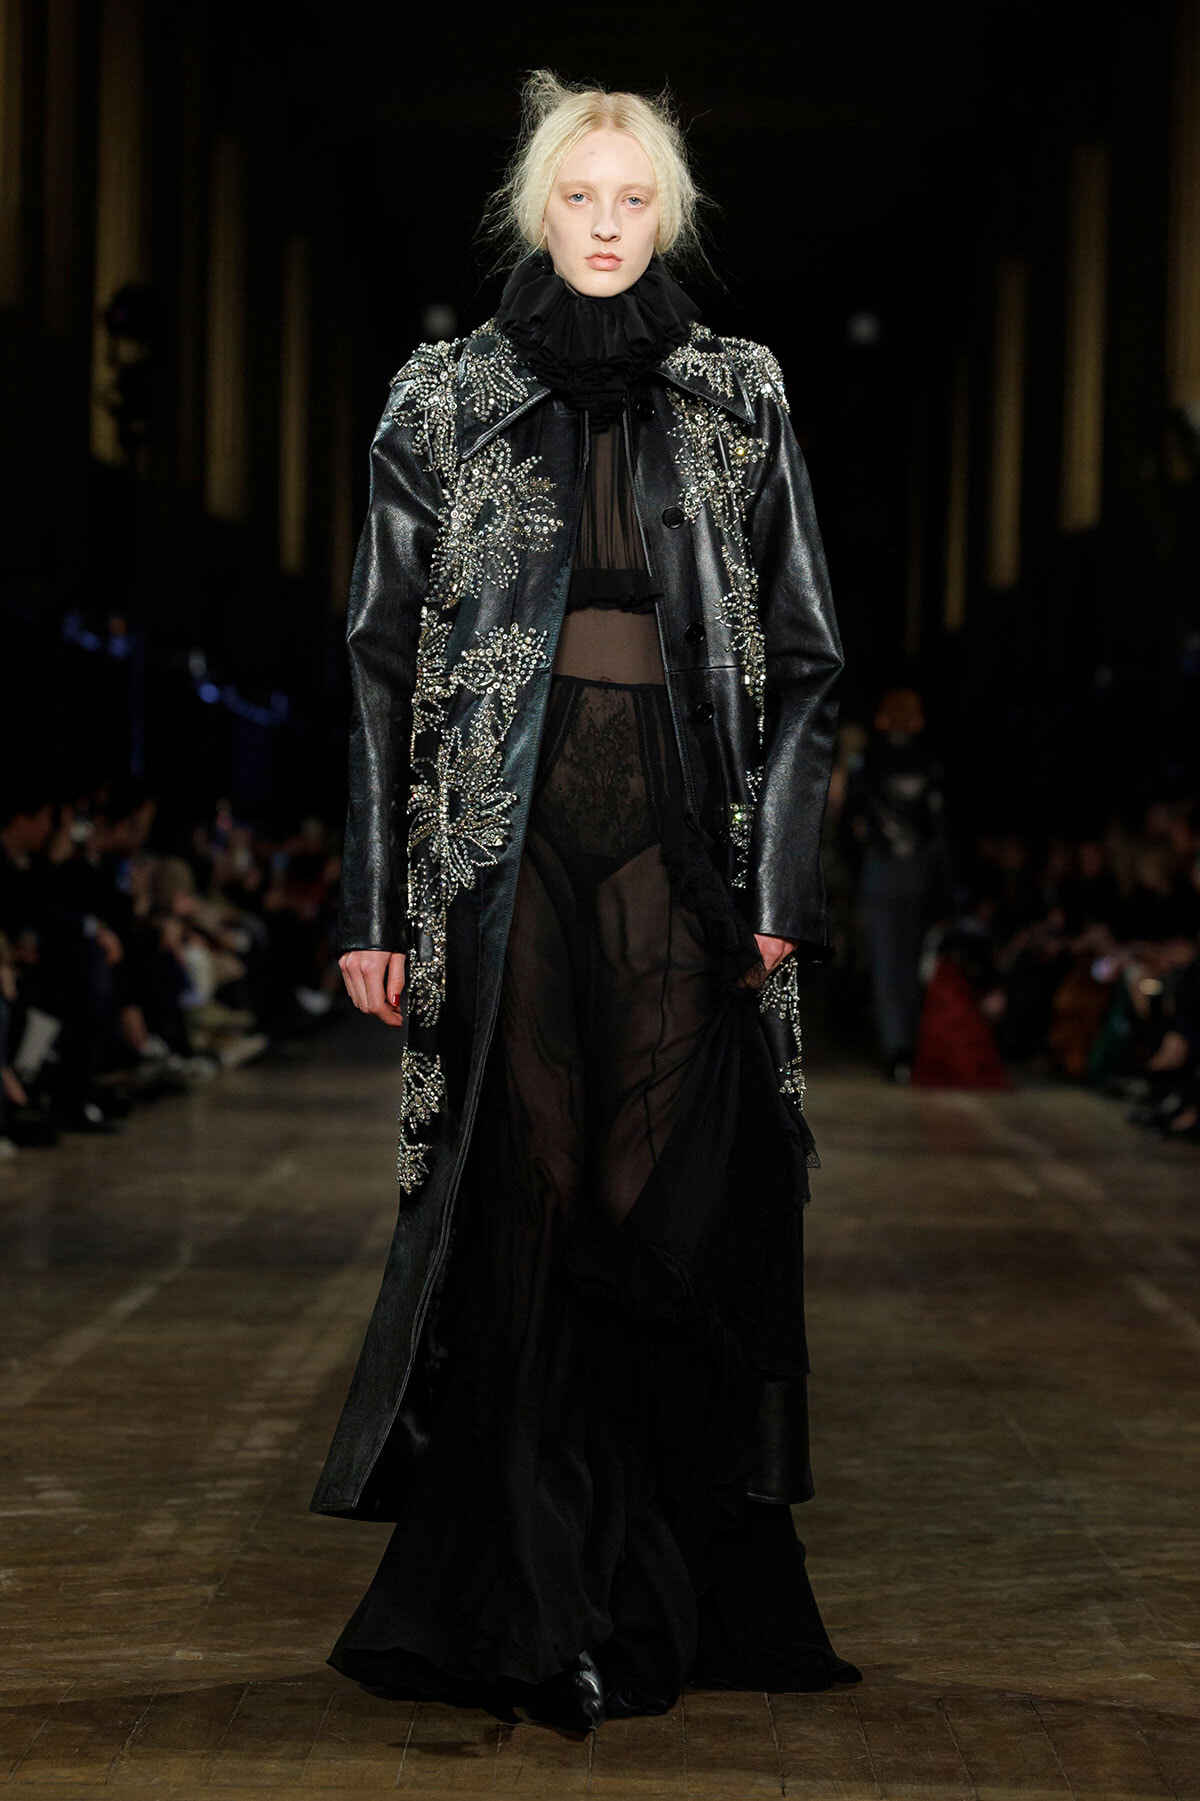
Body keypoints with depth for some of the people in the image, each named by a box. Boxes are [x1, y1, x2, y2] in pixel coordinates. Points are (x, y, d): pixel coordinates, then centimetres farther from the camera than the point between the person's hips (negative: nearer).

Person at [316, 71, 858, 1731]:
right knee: (523, 1195, -1)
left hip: (681, 836, 1)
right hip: (504, 832, 0)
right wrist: (375, 902, 1)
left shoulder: (741, 399, 9)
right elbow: (388, 657, 6)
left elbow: (801, 655, 8)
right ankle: (531, 1605, 5)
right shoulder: (446, 400, 7)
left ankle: (680, 1584, 9)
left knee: (670, 1202, -1)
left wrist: (781, 878, -2)